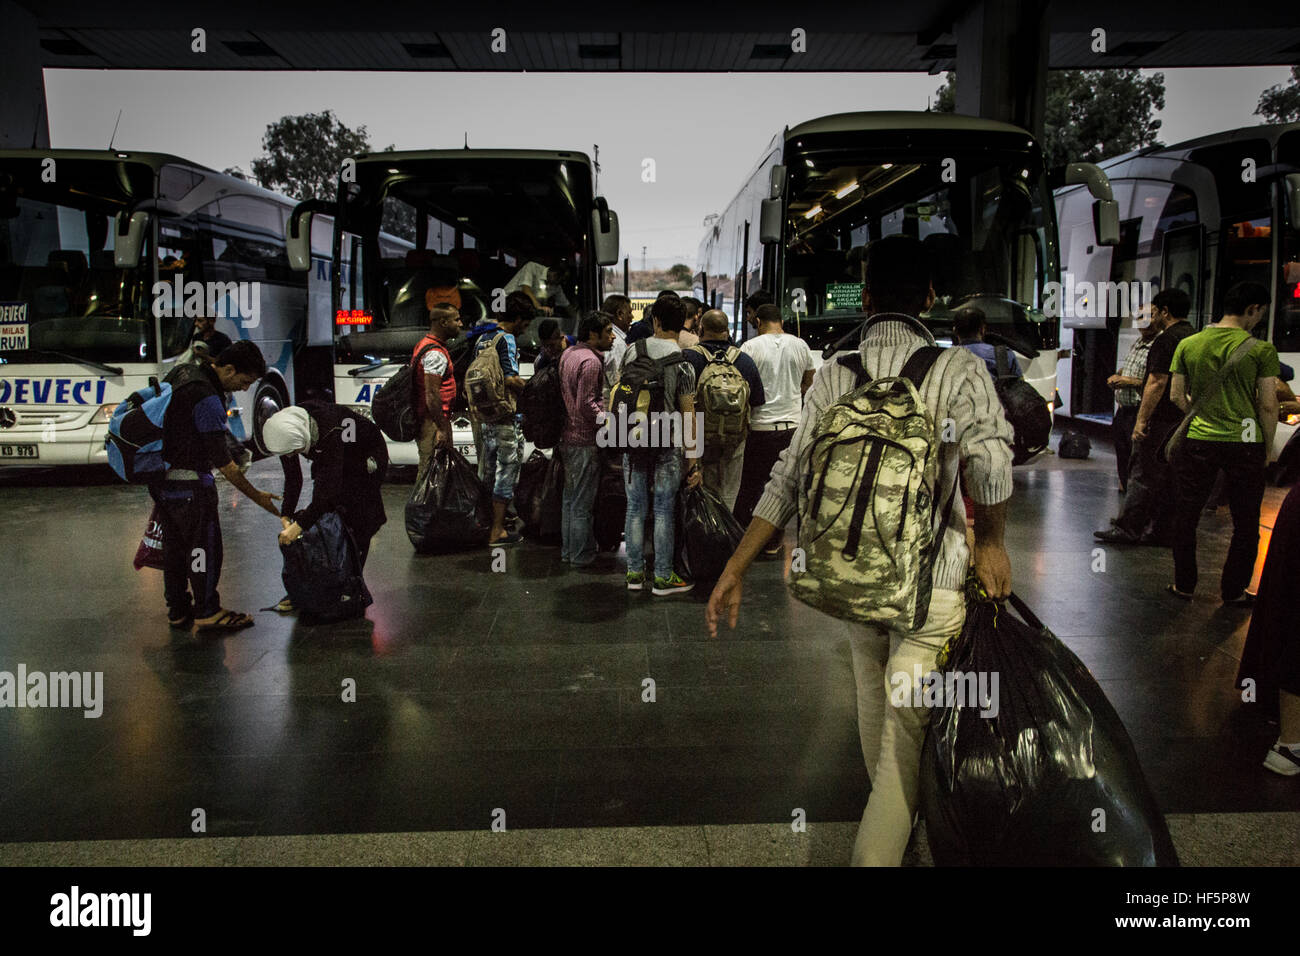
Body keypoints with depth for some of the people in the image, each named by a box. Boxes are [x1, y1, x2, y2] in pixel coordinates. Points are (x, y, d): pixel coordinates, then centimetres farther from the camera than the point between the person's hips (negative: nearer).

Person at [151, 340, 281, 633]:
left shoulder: (190, 381, 11)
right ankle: (207, 614, 8)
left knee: (174, 547, 16)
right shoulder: (207, 398, -21)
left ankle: (178, 611, 26)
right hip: (190, 484, -10)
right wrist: (256, 496, -15)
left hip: (164, 480, 10)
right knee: (204, 547, 0)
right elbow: (222, 460, -21)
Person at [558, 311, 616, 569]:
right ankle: (581, 555, 10)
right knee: (583, 502, 0)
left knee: (570, 497, 18)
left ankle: (567, 550, 28)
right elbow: (586, 404, -24)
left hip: (567, 438, 10)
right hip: (585, 441, -10)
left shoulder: (567, 354, 11)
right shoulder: (591, 362, -19)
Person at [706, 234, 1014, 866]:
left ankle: (891, 811, 48)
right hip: (930, 580, -5)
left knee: (873, 705, 25)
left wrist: (737, 567, 0)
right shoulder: (958, 368, -9)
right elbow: (991, 461, -26)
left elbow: (789, 479, -3)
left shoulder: (833, 375, 1)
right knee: (906, 727, 2)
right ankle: (877, 851, 4)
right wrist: (991, 541, -9)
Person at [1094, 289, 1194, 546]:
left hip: (1162, 419, -9)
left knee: (1144, 476, -4)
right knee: (1170, 479, 11)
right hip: (1184, 420, 9)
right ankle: (1162, 532, 15)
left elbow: (1157, 383, -20)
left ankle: (1128, 528, -1)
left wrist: (1142, 419, -18)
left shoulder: (1167, 340, -14)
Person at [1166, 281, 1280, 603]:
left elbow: (1177, 395, 5)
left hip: (1197, 442, 2)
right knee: (1245, 525, 13)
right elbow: (1268, 405, -6)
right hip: (1245, 444, -2)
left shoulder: (1188, 344, 0)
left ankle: (1183, 585, 21)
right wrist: (1268, 447, 6)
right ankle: (1233, 591, 20)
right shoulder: (1261, 349, -8)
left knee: (1185, 518, 13)